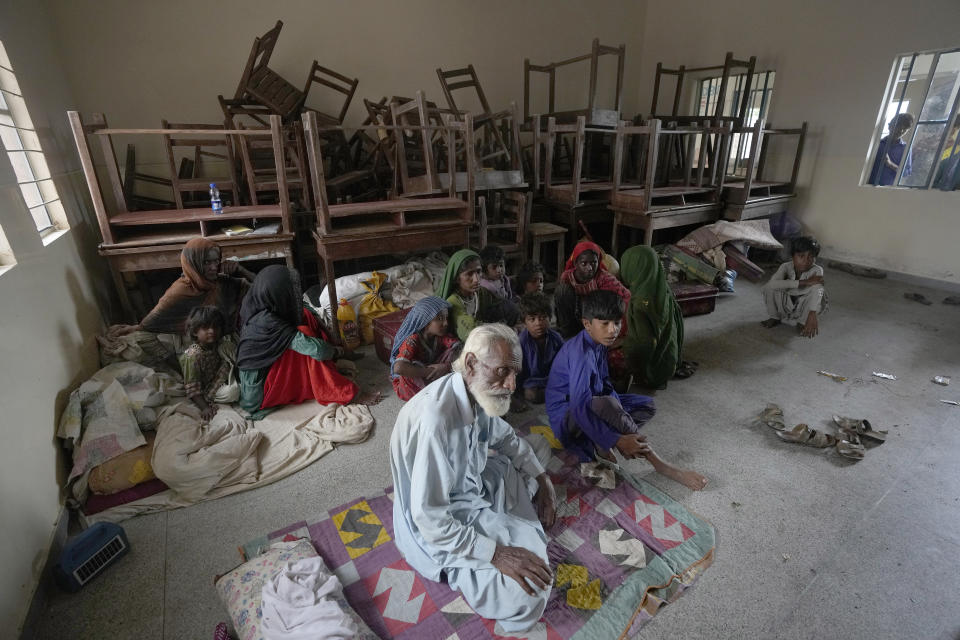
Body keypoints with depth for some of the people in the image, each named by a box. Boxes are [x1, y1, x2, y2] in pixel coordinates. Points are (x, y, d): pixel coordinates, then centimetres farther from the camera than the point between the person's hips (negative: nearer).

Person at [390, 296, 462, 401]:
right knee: (415, 365, -37)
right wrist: (432, 372, -41)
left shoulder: (443, 336, -11)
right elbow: (398, 368, -44)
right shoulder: (412, 340, -29)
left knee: (453, 351, -13)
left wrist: (447, 365, -37)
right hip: (408, 383, -4)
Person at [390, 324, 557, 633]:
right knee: (526, 597, -22)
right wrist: (495, 554, -29)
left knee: (538, 445, 18)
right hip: (440, 527, -8)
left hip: (473, 483, 8)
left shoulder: (478, 391, -11)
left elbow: (505, 436, 10)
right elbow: (429, 519, -32)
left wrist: (542, 480, 2)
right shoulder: (434, 419, -37)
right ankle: (459, 568, 5)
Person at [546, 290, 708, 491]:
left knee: (647, 405, 8)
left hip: (591, 402, 10)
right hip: (566, 414, -10)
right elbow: (579, 408, -37)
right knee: (607, 405, -39)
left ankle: (600, 444, -9)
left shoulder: (599, 342, 0)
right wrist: (617, 441, -38)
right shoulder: (581, 353, -30)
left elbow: (605, 384, 6)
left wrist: (622, 419, -10)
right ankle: (659, 464, -22)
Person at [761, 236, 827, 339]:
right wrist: (804, 282, -42)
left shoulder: (817, 270, -22)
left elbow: (816, 289, -39)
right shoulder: (786, 267, -20)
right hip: (786, 304, 1)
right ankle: (774, 317, -1)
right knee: (768, 287, -24)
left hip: (804, 307, -1)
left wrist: (812, 315, -56)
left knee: (818, 290, -30)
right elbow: (772, 283, -40)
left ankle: (803, 322, -10)